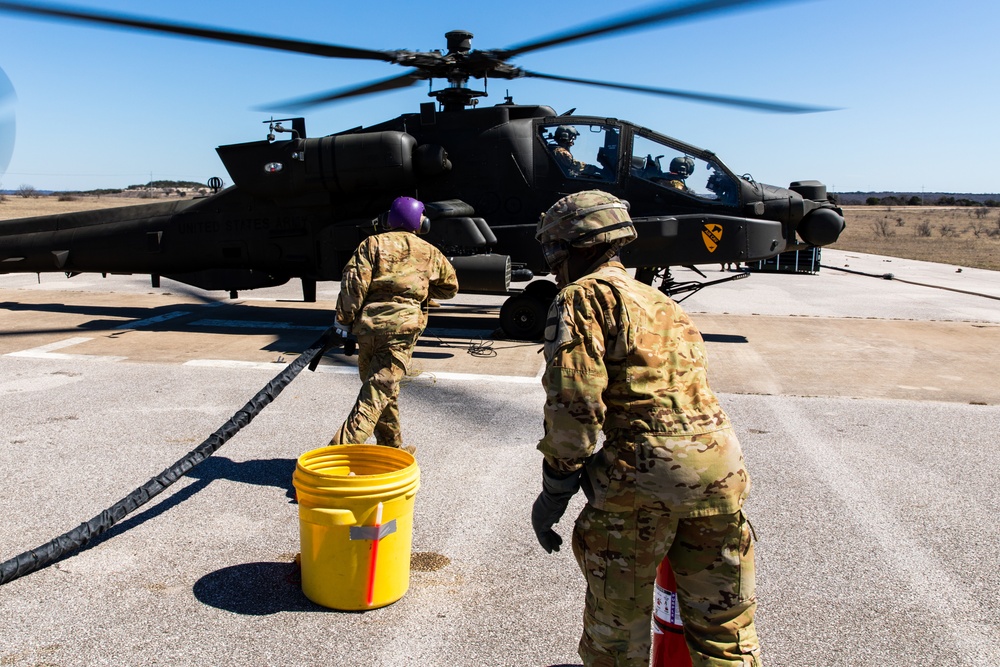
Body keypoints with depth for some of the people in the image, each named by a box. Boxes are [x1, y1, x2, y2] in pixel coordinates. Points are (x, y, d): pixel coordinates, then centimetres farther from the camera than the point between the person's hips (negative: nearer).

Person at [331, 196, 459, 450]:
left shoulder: (373, 244, 9)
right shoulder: (429, 252, 12)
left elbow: (353, 282, -4)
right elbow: (450, 287, 25)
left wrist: (344, 319, 0)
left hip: (368, 325, 2)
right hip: (402, 327, -2)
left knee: (379, 388, 17)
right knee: (380, 391, -7)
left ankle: (391, 447, 26)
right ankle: (344, 446, -21)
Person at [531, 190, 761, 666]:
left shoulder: (584, 295, -2)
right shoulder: (661, 301, 22)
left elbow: (574, 399, -13)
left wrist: (555, 488, -6)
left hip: (646, 469, -7)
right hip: (721, 466, 8)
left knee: (617, 608, 14)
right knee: (724, 623, 18)